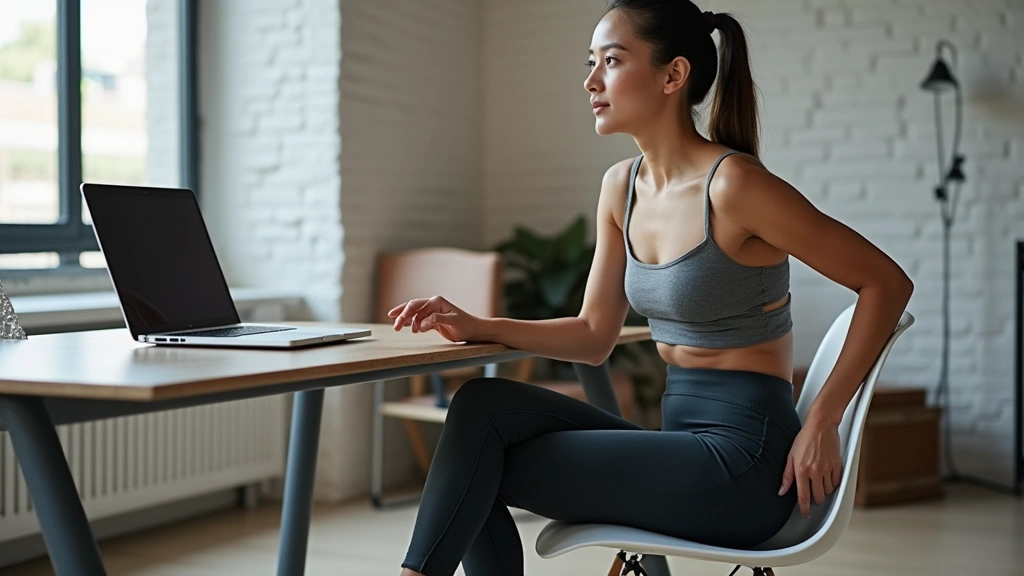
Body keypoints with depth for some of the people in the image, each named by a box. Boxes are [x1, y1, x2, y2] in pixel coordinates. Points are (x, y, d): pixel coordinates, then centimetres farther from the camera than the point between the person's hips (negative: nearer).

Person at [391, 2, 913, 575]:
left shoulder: (733, 184, -17)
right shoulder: (622, 186, 7)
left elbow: (887, 282, -13)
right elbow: (595, 335, 11)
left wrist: (822, 420, -14)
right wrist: (478, 327, -3)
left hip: (742, 463, -7)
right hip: (679, 439, 7)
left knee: (482, 467, -12)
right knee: (483, 406, -10)